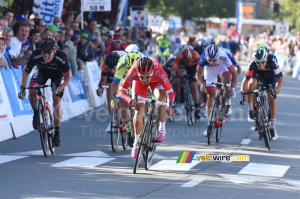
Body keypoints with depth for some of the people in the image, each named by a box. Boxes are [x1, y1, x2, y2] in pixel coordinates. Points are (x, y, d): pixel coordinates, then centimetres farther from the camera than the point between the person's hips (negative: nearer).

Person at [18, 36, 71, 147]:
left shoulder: (61, 57, -37)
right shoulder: (36, 56, -34)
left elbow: (68, 77, -26)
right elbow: (26, 72, -20)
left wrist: (59, 89, -40)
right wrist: (22, 88, -31)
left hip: (57, 73, -1)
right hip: (41, 71, 1)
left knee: (56, 101, -10)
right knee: (32, 91, -24)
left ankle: (57, 133, 2)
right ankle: (36, 113, 6)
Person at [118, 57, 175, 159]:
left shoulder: (159, 72, -41)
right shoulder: (133, 72, -40)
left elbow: (170, 92, -34)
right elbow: (121, 90, -35)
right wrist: (130, 101, -53)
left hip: (155, 81, -1)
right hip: (138, 82, 1)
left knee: (161, 97, -32)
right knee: (139, 111, -7)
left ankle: (162, 129, -14)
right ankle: (136, 143, 12)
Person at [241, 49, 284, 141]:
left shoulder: (272, 60, -39)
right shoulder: (252, 64, -35)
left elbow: (281, 79, -37)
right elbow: (245, 80, -32)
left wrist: (275, 91, -50)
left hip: (270, 75, 0)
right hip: (258, 74, 0)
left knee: (272, 99, -11)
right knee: (252, 84, -33)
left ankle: (272, 128, 0)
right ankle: (250, 111, -13)